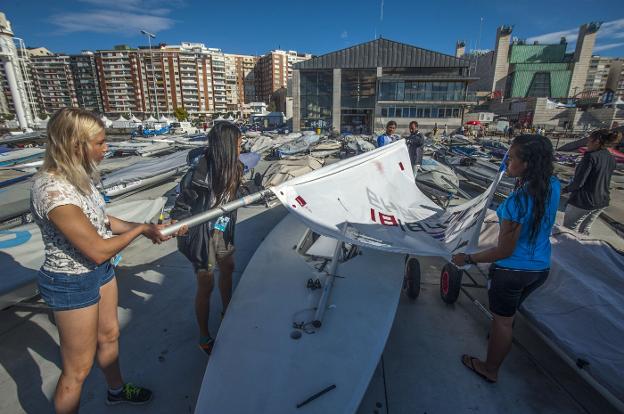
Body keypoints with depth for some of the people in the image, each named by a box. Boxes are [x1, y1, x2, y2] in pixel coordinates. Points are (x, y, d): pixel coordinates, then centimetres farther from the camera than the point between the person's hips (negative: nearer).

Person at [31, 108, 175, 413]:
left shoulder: (77, 176, -4)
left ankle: (116, 390, 54)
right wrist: (139, 229, -13)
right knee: (78, 368, 10)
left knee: (109, 334, 28)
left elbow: (101, 220, 10)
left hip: (99, 271, 9)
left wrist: (145, 228, 0)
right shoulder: (53, 191, -31)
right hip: (72, 284, -9)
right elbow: (98, 251, -27)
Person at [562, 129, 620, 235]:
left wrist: (567, 189, -4)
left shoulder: (591, 156, -18)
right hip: (602, 201, 8)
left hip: (583, 201, -8)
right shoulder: (612, 159, 6)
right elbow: (604, 180, 14)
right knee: (585, 230, 21)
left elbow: (578, 182, -20)